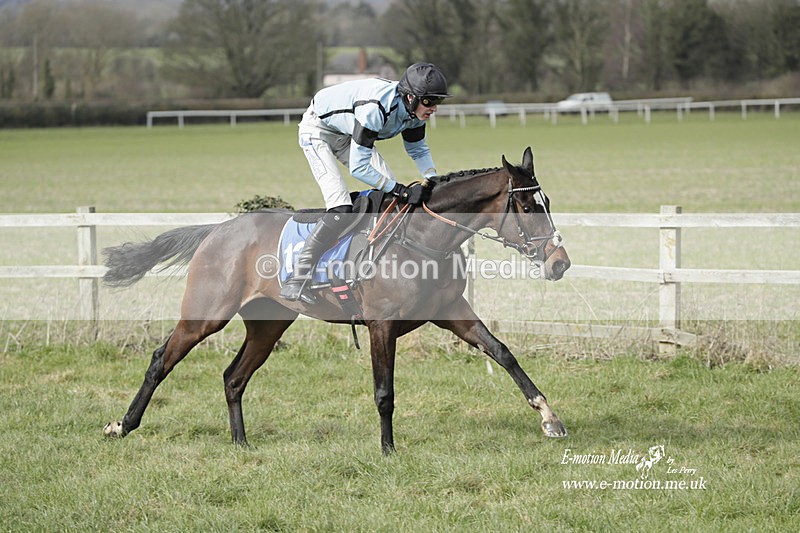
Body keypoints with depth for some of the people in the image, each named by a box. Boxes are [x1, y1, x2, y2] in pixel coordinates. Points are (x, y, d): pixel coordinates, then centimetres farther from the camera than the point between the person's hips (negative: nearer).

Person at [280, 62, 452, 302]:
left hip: (348, 134, 8)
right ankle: (298, 275, -18)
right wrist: (401, 191, -37)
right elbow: (358, 168, -38)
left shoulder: (414, 108, -16)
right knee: (340, 207, -23)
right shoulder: (376, 108, -41)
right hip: (318, 130, -8)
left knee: (392, 194, -3)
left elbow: (418, 149, 5)